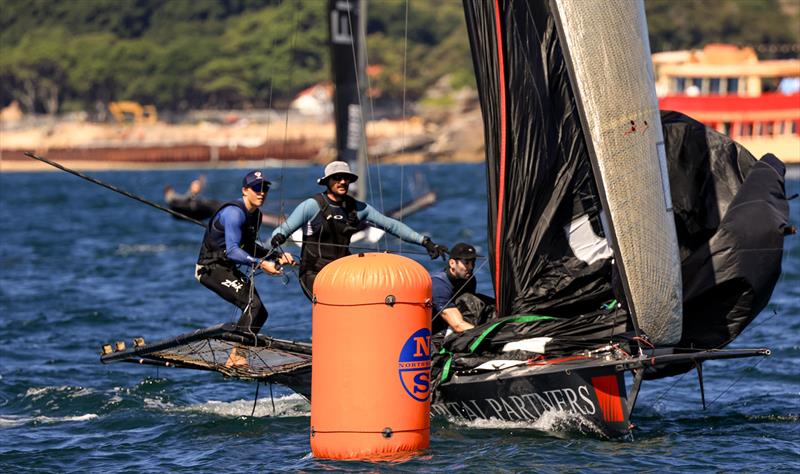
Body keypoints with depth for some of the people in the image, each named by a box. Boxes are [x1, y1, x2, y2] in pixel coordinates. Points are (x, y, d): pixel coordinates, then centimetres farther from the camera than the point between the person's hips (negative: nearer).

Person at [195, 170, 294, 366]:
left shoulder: (255, 215, 10)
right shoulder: (234, 213, -21)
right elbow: (232, 251, -30)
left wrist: (277, 256, 11)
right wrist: (261, 264, -38)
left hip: (227, 269, 10)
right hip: (211, 268, -10)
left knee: (260, 313, 8)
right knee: (253, 305, -24)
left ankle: (234, 359, 18)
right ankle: (236, 356, -22)